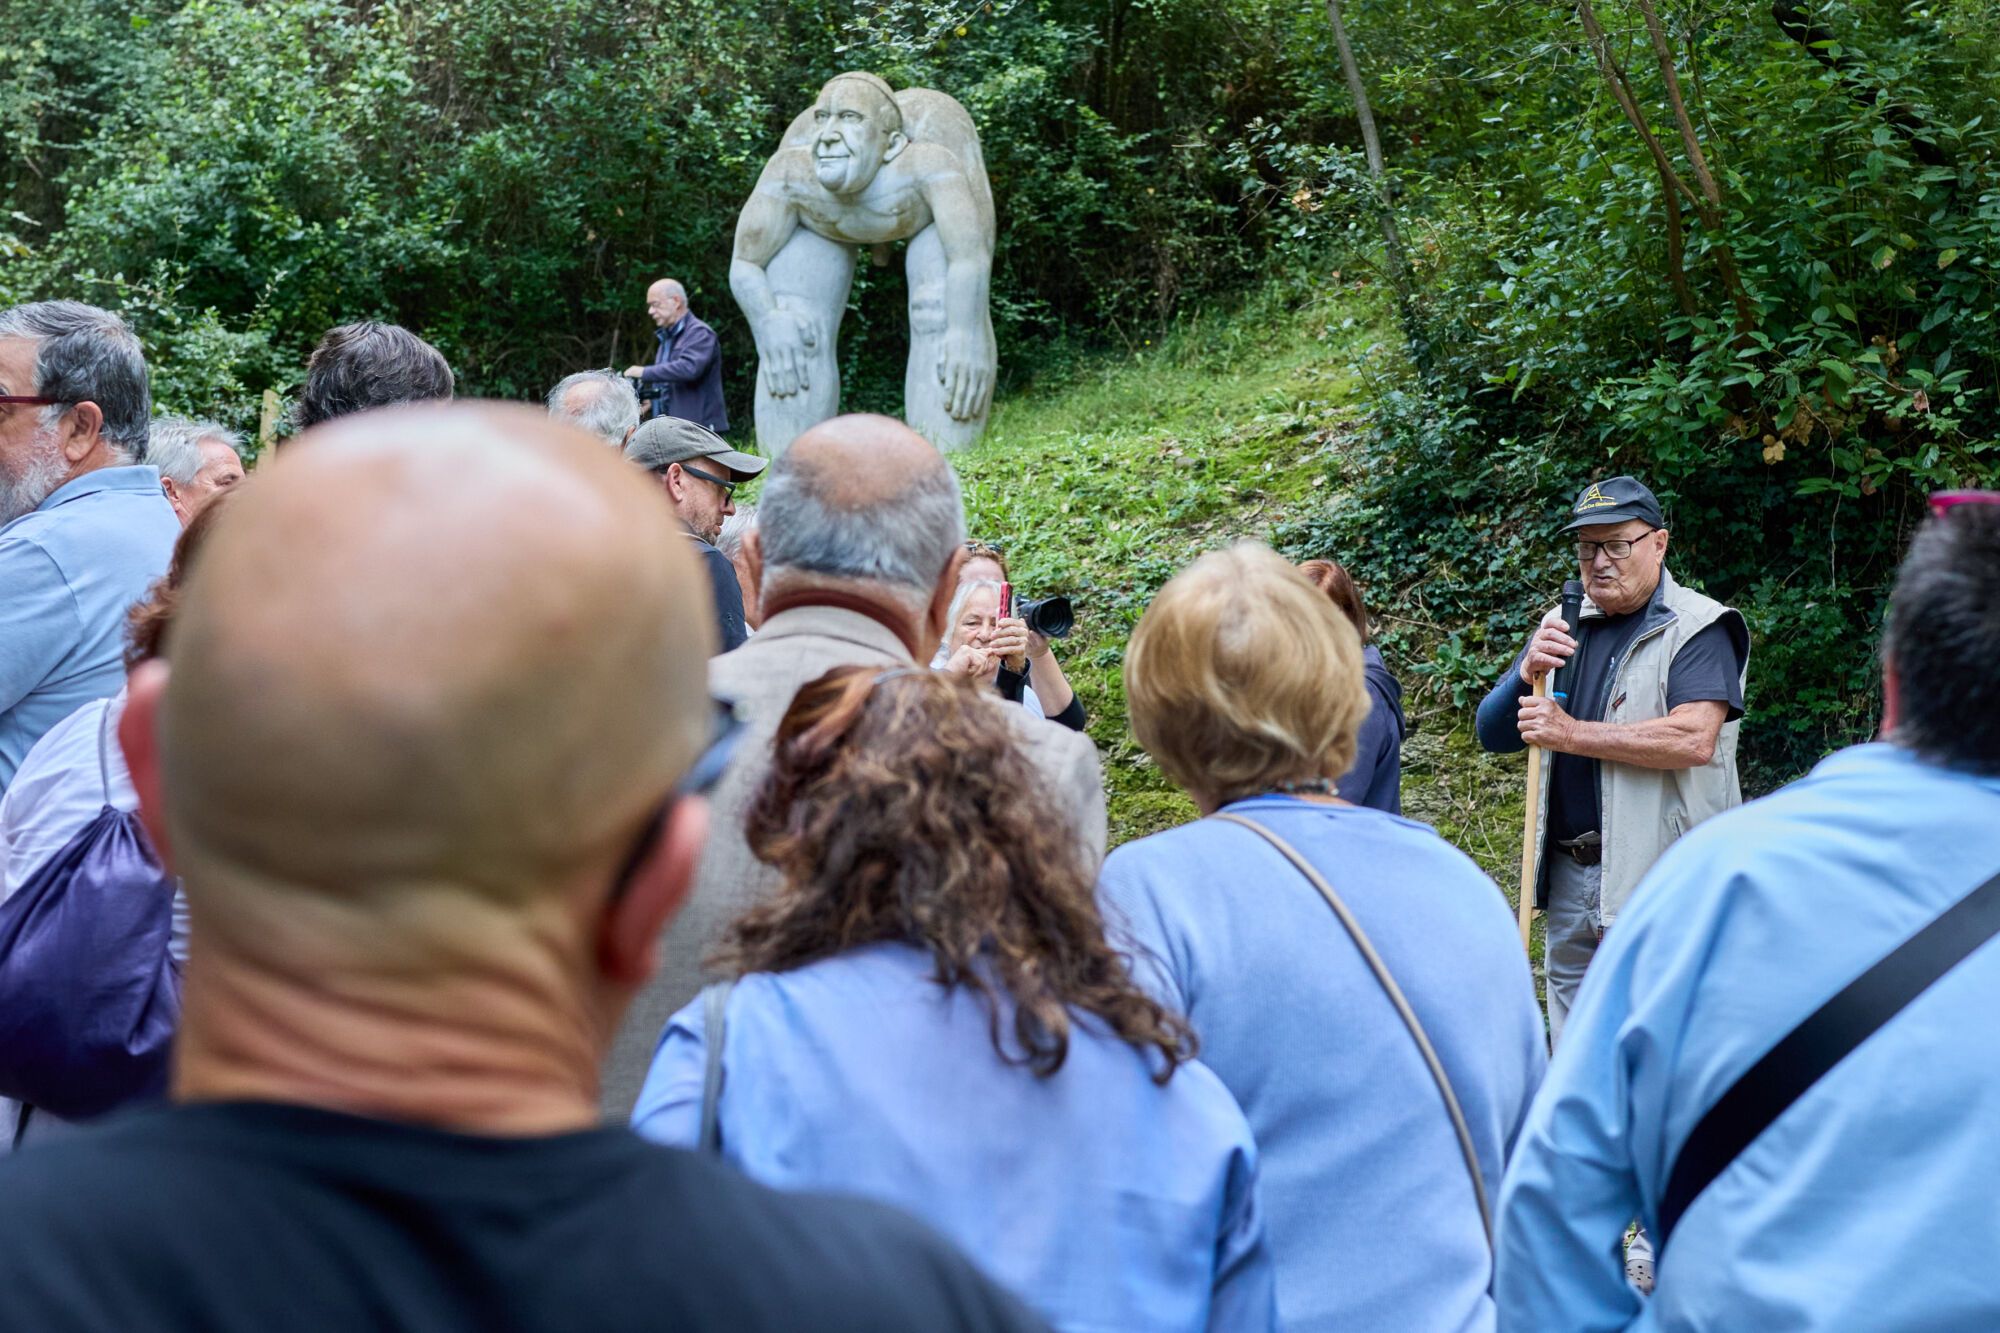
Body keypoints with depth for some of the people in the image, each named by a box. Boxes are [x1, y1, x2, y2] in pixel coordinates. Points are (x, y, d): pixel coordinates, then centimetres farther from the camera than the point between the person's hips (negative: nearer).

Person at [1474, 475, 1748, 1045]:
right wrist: (1527, 674, -9)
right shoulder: (1565, 629, 14)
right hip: (1570, 875, 7)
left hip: (1659, 881, -6)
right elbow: (1493, 734, 11)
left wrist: (1571, 733, -17)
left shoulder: (1697, 628, -6)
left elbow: (1694, 740, -22)